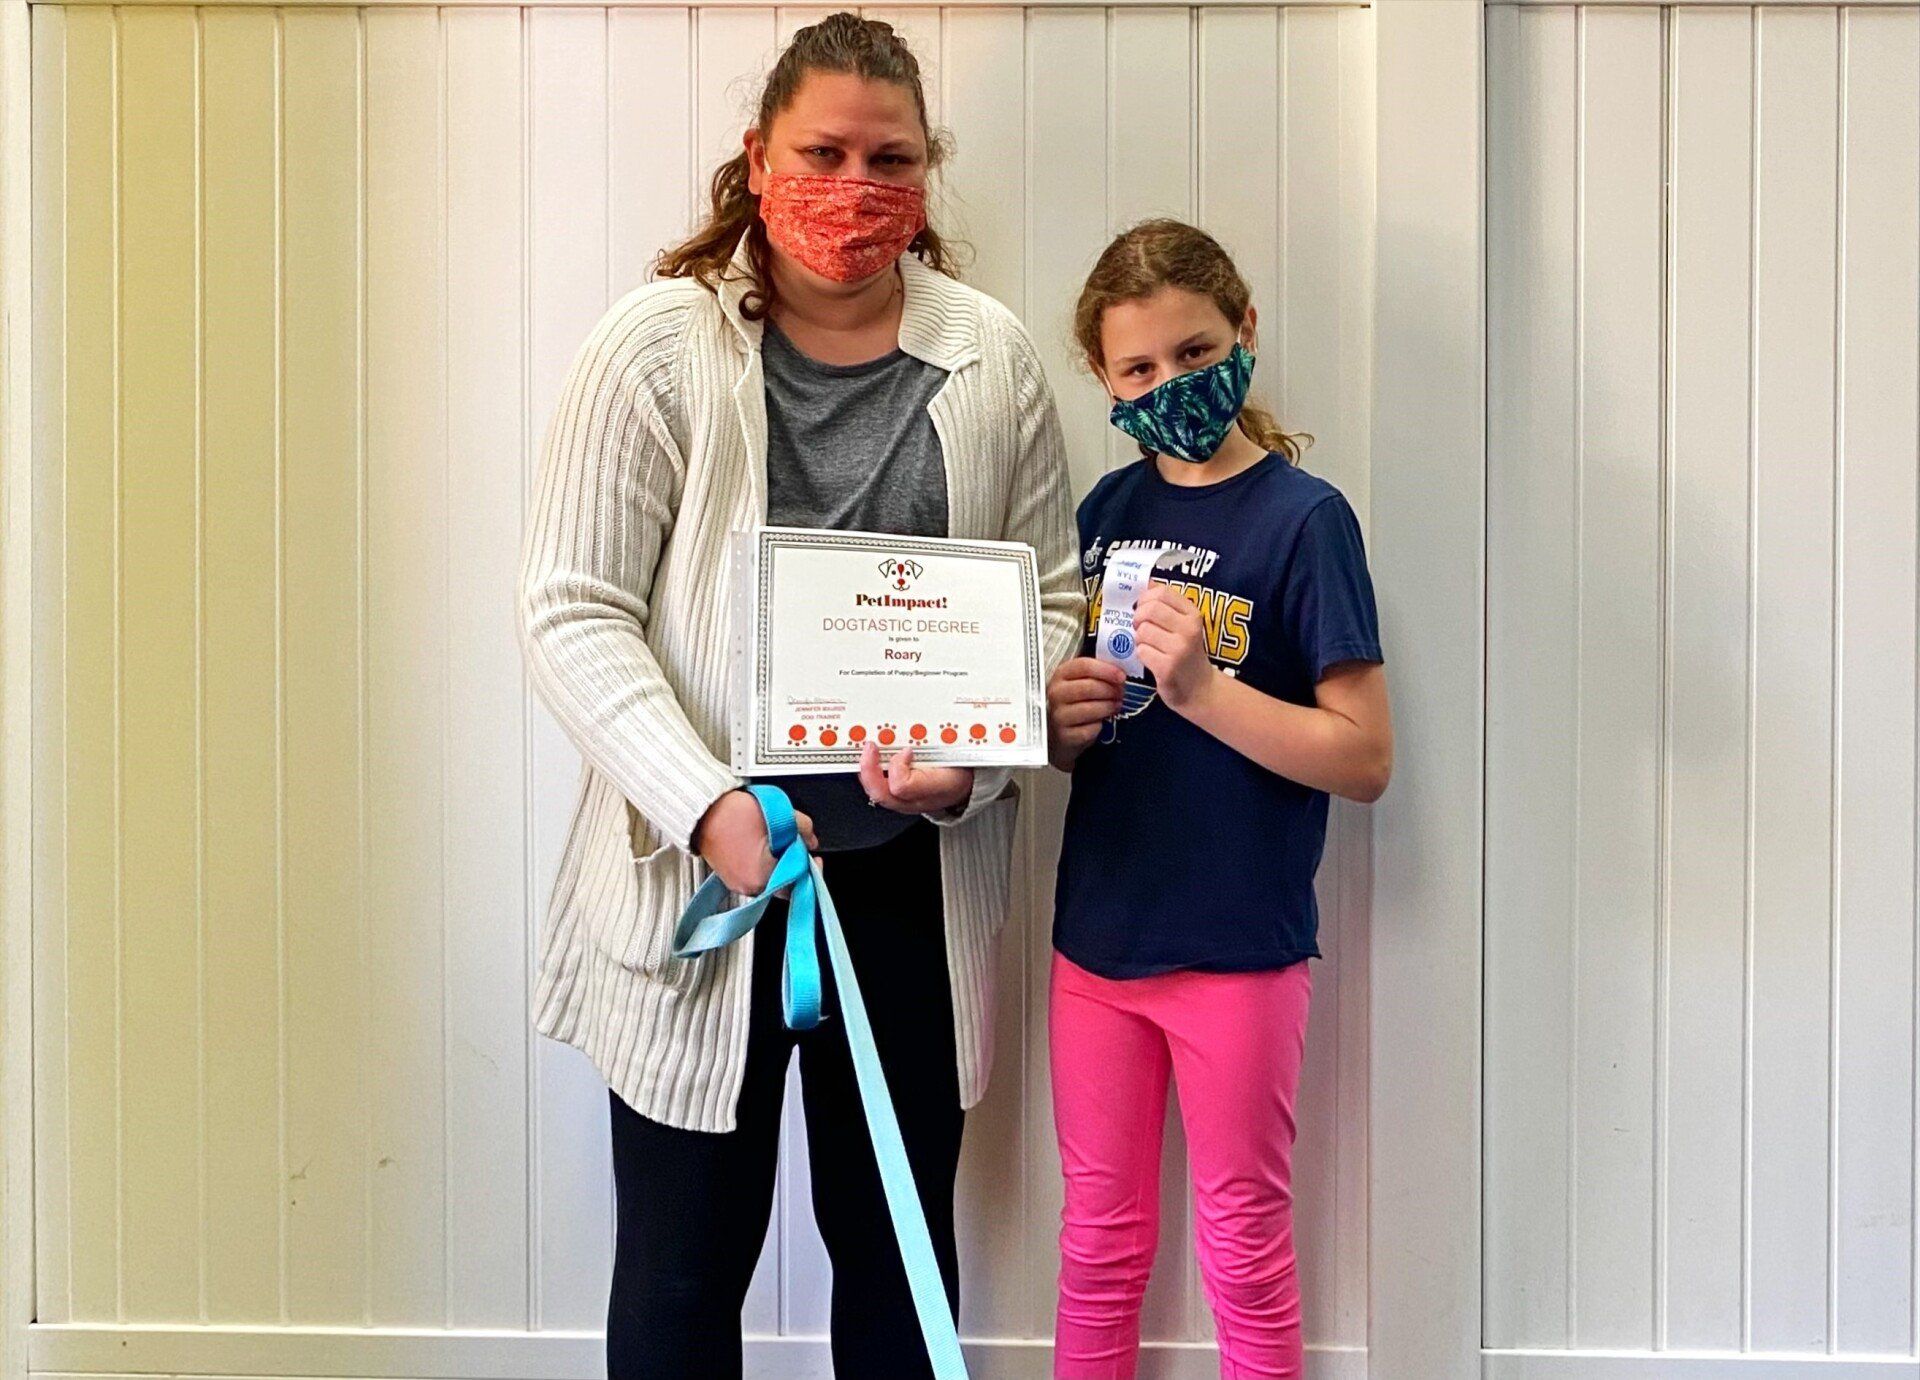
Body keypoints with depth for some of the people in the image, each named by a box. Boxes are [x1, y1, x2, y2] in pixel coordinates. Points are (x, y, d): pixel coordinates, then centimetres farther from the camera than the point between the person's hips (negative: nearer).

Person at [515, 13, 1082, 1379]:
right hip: (696, 868, -2)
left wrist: (973, 758, -12)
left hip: (915, 880, 3)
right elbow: (574, 612, -9)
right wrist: (705, 804, -21)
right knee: (685, 1259, 10)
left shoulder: (994, 360, 2)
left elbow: (1048, 597, 6)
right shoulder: (659, 346, -6)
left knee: (899, 1246, 17)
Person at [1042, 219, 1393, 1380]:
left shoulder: (1303, 517, -10)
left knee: (1245, 1244, 11)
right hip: (1096, 937, 5)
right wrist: (1059, 717, -7)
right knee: (1100, 1240, 17)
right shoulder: (1109, 509, 6)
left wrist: (1198, 686, -24)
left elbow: (1364, 759, -14)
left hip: (1240, 949, -5)